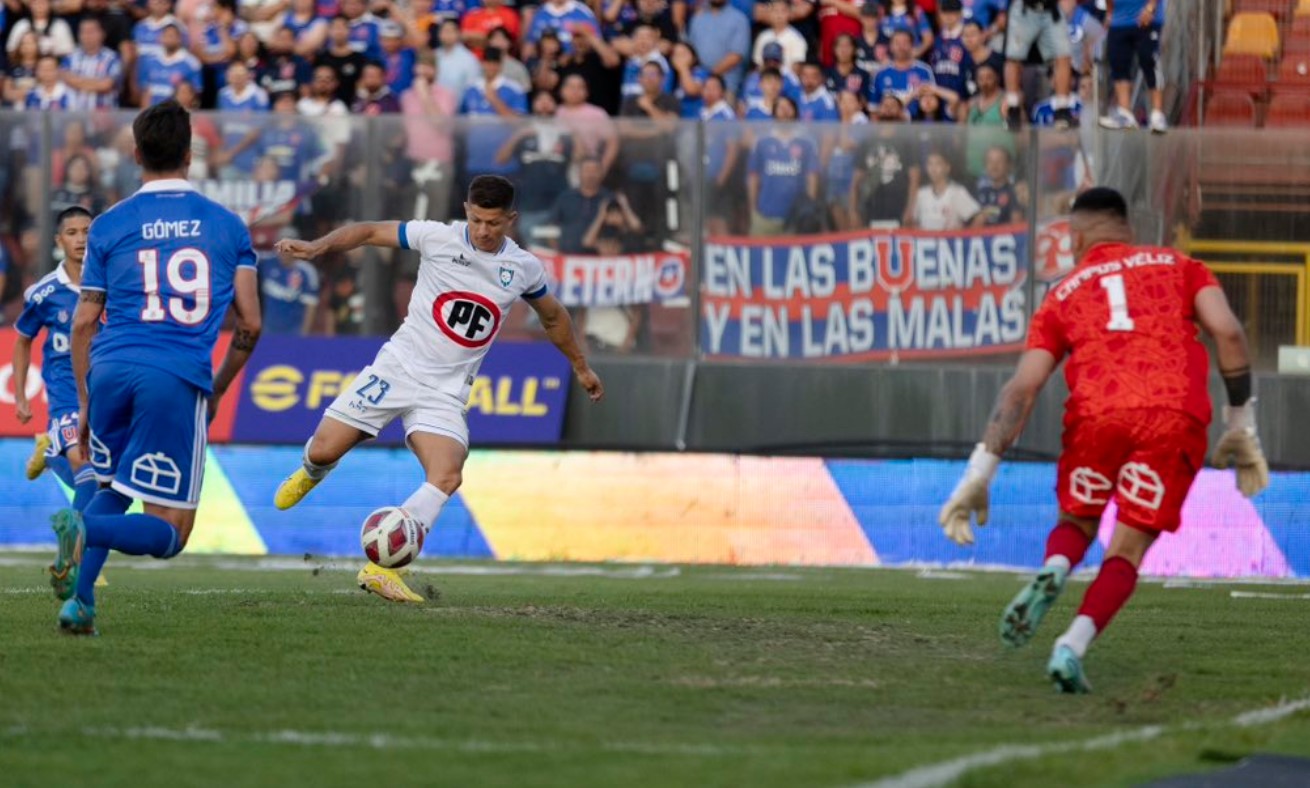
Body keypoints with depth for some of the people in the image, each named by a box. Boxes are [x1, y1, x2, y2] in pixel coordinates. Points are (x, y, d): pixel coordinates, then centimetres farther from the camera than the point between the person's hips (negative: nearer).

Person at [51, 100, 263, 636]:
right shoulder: (228, 226, 11)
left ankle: (79, 598, 5)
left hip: (111, 369, 2)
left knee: (114, 489, 26)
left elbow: (84, 322, 11)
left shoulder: (109, 226, 11)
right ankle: (85, 530, -28)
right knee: (169, 533, 2)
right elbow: (250, 324, 8)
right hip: (178, 380, -2)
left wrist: (85, 402, 19)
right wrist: (217, 391, 22)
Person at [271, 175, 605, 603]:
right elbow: (370, 231, -2)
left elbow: (553, 317, 21)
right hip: (397, 369, -1)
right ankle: (311, 473, 35)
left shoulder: (524, 269, 1)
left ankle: (383, 568, -22)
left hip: (445, 392, 1)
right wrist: (317, 246, -16)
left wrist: (580, 366, 30)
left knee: (446, 477, -23)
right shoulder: (438, 237, -7)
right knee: (324, 451, -5)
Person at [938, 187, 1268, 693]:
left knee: (1077, 523, 24)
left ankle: (1053, 572, -11)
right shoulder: (1177, 266, 25)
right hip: (1176, 416, 0)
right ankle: (1072, 647, -15)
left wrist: (980, 474, 8)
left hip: (1096, 413, 1)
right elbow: (1228, 333, 8)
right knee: (1128, 549, 8)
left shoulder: (1063, 295, 23)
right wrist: (1241, 424, 14)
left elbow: (1022, 388, 11)